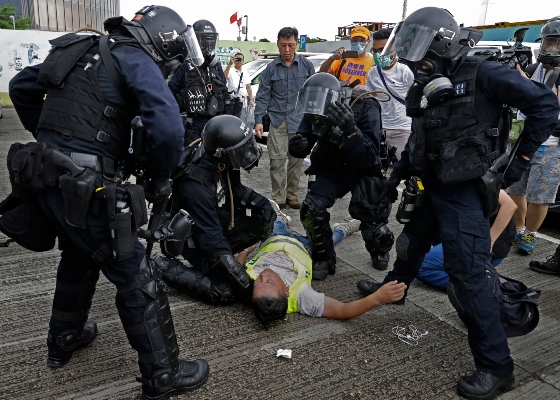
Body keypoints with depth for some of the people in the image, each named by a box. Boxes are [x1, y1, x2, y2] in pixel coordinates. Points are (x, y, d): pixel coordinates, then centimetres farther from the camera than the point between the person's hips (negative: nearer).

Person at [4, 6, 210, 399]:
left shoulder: (85, 51, 17)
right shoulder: (136, 60, -8)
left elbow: (21, 87, 24)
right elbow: (168, 127, -24)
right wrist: (159, 180, -9)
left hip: (45, 178, 9)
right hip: (83, 188, -9)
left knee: (79, 256, 30)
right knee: (137, 279, 3)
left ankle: (64, 340, 49)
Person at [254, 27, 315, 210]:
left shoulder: (306, 66, 4)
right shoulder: (271, 68, 3)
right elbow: (263, 96, 4)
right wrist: (258, 120, -5)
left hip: (300, 121, 1)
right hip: (278, 120, -1)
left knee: (297, 160, 6)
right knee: (277, 160, -4)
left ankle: (292, 195, 20)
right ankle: (278, 198, 6)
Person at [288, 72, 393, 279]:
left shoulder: (365, 108, -29)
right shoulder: (315, 113, -17)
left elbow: (369, 158, -35)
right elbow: (303, 144, -8)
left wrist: (351, 130, -51)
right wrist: (298, 145, -33)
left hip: (364, 170, -2)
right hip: (333, 168, 3)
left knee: (373, 222, -4)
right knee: (312, 209, -20)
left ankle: (379, 250, 34)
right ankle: (324, 258, 4)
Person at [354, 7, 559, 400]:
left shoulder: (483, 74, -15)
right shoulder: (428, 87, 8)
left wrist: (520, 159, -10)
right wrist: (397, 174, 20)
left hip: (465, 192, -8)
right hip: (431, 186, 8)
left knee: (468, 277, -9)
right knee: (411, 244, 26)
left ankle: (496, 367, 5)